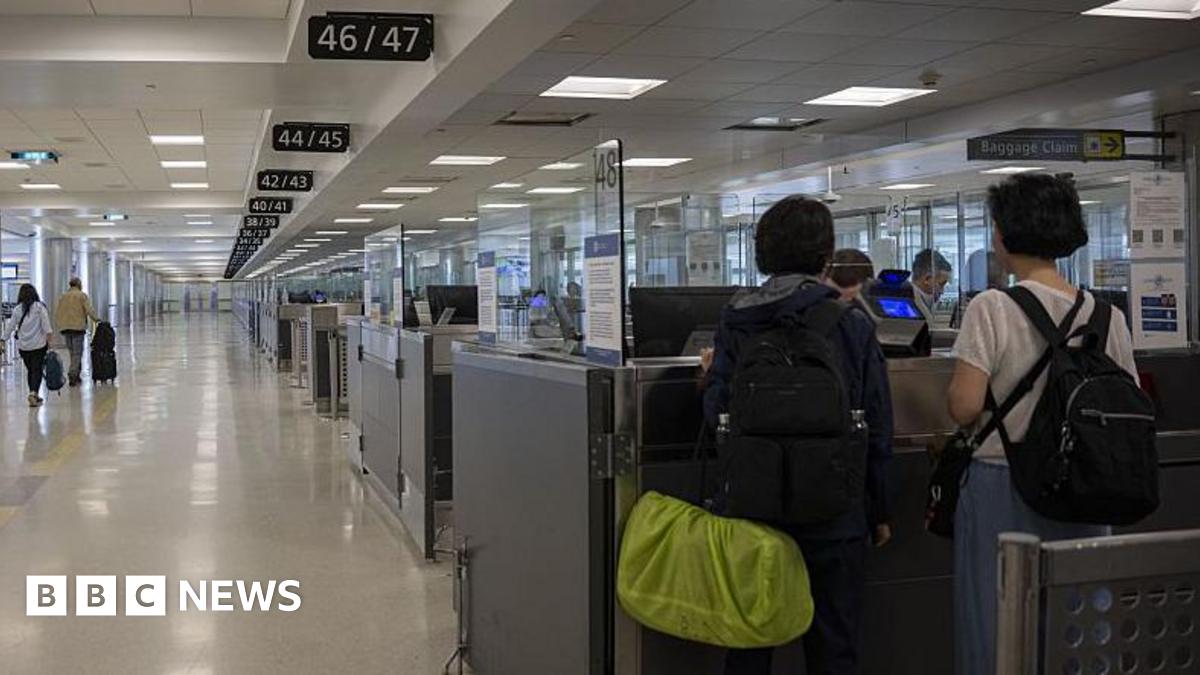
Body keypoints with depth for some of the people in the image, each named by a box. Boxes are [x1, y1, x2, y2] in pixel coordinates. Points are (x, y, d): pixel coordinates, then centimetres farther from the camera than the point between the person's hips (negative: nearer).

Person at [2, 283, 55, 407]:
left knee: (30, 370, 14)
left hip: (23, 346, 3)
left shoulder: (17, 309, 3)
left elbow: (10, 326, 5)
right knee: (37, 370, -2)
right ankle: (33, 393, -19)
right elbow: (47, 328, -10)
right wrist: (49, 341, -6)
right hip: (38, 345, -3)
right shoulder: (39, 307, -5)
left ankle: (34, 395, 20)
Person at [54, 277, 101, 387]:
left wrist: (59, 325, 19)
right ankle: (72, 373, -18)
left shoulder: (63, 296, 13)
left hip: (65, 328, 5)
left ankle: (76, 375, 17)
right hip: (78, 327, -5)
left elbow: (57, 313, 11)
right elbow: (89, 310, -11)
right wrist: (97, 319, 3)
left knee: (72, 352, 14)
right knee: (77, 352, -3)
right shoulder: (82, 295, -2)